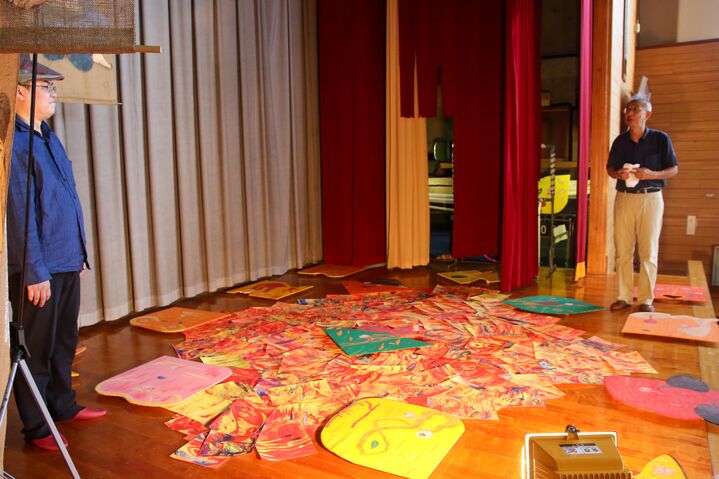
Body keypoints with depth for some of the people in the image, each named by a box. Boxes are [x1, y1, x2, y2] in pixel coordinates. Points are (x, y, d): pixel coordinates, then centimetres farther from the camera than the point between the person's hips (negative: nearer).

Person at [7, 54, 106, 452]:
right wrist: (35, 272, -18)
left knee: (63, 343, 19)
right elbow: (20, 214, -18)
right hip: (38, 269, -8)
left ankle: (63, 405, 35)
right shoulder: (16, 143, -15)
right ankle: (36, 428, 20)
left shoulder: (48, 138, 12)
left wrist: (79, 254, 18)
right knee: (36, 350, 5)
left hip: (66, 263, 8)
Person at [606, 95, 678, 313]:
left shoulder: (660, 139, -2)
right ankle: (624, 296, 14)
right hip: (624, 197, 3)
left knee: (648, 252, 0)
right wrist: (618, 174, -8)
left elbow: (674, 169, 0)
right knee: (623, 250, 5)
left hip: (650, 198, -3)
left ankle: (646, 299, 9)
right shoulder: (620, 141, 6)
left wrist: (651, 174, -18)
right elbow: (610, 168, 15)